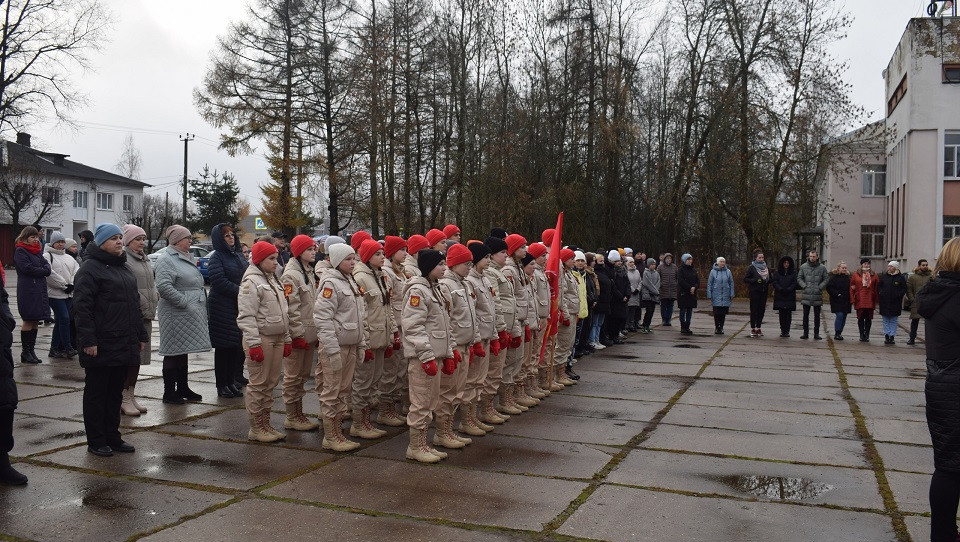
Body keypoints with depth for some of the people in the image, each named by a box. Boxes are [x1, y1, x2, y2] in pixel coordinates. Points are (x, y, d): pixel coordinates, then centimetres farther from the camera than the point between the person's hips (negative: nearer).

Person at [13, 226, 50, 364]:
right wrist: (42, 270, -5)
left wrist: (39, 270, -9)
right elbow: (27, 268, -16)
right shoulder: (20, 251, -6)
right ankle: (25, 352, 6)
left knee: (35, 321, 8)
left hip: (40, 289, 7)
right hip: (27, 290, -7)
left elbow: (47, 265, 10)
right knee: (28, 321, -2)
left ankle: (31, 350, 15)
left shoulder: (37, 251, 18)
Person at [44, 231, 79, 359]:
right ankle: (68, 348, -8)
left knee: (60, 321, 10)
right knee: (64, 318, -13)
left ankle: (55, 348, 17)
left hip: (68, 294, 7)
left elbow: (77, 270, 8)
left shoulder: (68, 257, 18)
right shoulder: (48, 256, -3)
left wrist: (71, 284, -8)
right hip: (55, 293, -7)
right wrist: (64, 285, -15)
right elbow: (49, 273, -16)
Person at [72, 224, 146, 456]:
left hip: (124, 344, 8)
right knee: (96, 392, 3)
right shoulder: (90, 268, -9)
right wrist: (88, 340, -21)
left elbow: (135, 304, 23)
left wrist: (141, 335, 19)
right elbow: (82, 307, -16)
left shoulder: (123, 268, 18)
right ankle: (96, 441, 11)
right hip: (101, 346, -8)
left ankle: (112, 437, 23)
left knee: (115, 393, 14)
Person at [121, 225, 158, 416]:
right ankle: (124, 398, 2)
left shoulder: (145, 260, 18)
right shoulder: (123, 259, -11)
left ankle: (131, 395, 22)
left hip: (145, 316, 9)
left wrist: (152, 306, 17)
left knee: (138, 357, 13)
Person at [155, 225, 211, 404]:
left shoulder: (186, 258, 17)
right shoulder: (166, 259, -13)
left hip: (190, 315, 10)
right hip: (176, 315, -9)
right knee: (173, 353, -2)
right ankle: (169, 392, 7)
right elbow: (163, 286, -25)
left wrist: (200, 303, 14)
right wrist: (184, 301, -21)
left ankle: (182, 388, 26)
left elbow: (196, 283, 26)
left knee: (183, 352, 16)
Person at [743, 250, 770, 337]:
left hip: (764, 292, 5)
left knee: (761, 310, 4)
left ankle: (758, 328, 14)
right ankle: (752, 329, 4)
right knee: (754, 310, -3)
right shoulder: (751, 268, -4)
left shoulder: (766, 268, 12)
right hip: (754, 292, -5)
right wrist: (755, 281, -17)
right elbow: (745, 279, -6)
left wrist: (767, 281, 0)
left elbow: (769, 279, 23)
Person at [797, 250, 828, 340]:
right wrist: (804, 286, -5)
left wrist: (820, 287, -7)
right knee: (805, 315, 4)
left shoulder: (822, 268, 1)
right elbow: (799, 278, 8)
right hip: (806, 295, 0)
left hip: (817, 295, 0)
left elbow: (826, 279, 5)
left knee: (817, 316, 6)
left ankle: (816, 333, 12)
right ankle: (805, 333, 10)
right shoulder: (803, 267, 3)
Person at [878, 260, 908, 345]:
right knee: (886, 320, 5)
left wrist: (898, 295, -14)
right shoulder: (883, 276, 8)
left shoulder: (901, 277, 0)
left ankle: (892, 336, 7)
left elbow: (904, 289, 0)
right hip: (885, 302, 2)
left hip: (895, 302, -2)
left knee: (893, 320, 4)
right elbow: (879, 287, 12)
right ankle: (886, 336, 9)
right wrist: (880, 294, -5)